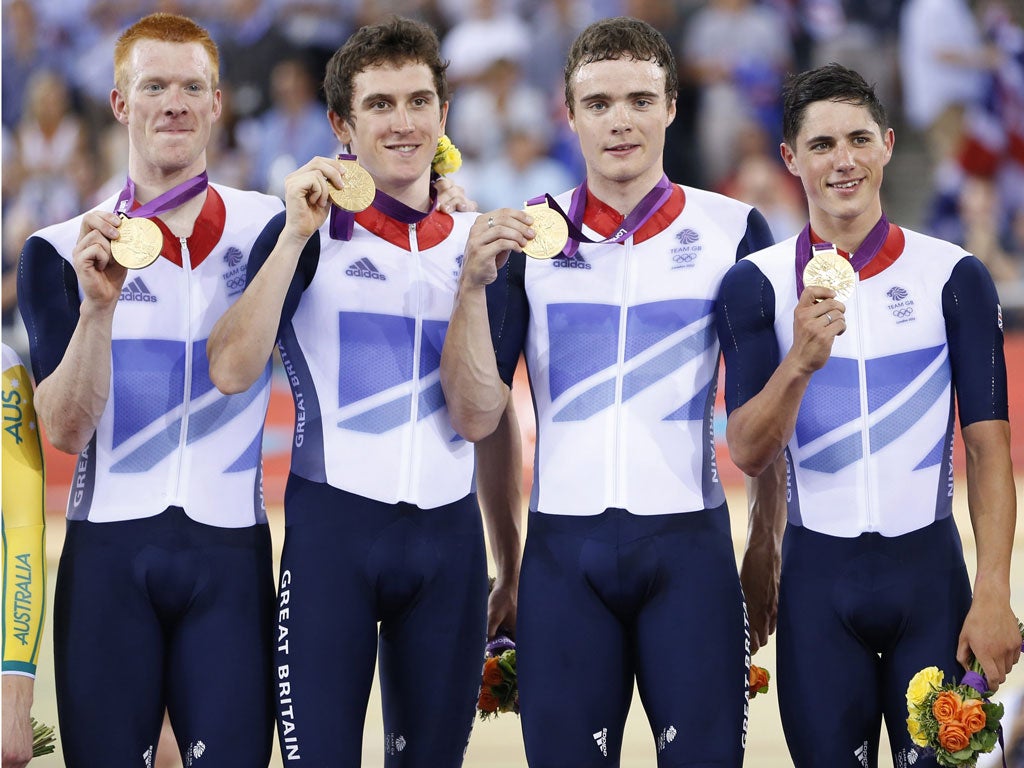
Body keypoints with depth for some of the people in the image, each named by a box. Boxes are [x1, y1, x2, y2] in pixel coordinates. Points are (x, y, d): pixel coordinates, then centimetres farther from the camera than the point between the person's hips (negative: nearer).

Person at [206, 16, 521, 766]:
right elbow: (233, 368, -14)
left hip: (449, 535, 3)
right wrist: (297, 235, -16)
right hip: (334, 529, -3)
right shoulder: (308, 234, 1)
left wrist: (513, 567, 15)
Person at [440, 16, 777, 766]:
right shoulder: (524, 237, 7)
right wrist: (473, 287, -12)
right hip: (562, 548, 1)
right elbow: (475, 416, 1)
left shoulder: (733, 230, 4)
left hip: (690, 544, -1)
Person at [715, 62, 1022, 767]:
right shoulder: (759, 285, 0)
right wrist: (801, 362, -25)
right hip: (818, 577, 0)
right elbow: (750, 455, -7)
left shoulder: (955, 277, -1)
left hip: (929, 570, 0)